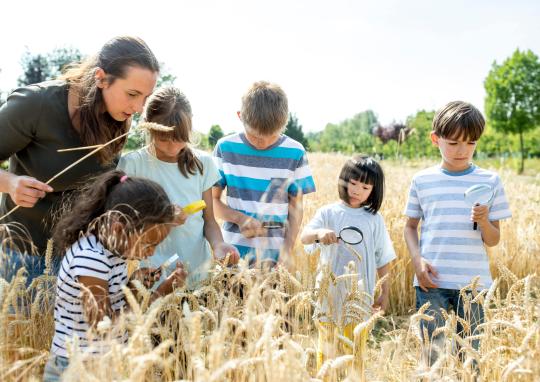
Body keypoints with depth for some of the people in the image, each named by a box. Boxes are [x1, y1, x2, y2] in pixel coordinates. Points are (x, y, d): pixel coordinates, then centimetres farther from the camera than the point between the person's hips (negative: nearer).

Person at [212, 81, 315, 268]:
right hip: (233, 250, 1)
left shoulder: (295, 153, -3)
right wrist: (240, 218, -14)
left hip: (273, 253, 0)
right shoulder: (225, 148, -2)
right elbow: (212, 200, 3)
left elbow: (295, 207, 3)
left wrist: (286, 252, -6)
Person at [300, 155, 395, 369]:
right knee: (327, 346, 9)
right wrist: (319, 233, -35)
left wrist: (385, 293, 9)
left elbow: (383, 260, 9)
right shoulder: (328, 213, -1)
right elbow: (304, 237, -14)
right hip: (330, 291, -1)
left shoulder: (374, 219, 5)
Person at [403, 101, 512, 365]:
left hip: (473, 284, 0)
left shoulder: (489, 181, 2)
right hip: (432, 283, 0)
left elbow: (493, 240, 4)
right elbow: (410, 226, 9)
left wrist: (483, 221, -17)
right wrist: (417, 260, -7)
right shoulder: (422, 181, 2)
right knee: (434, 356, 5)